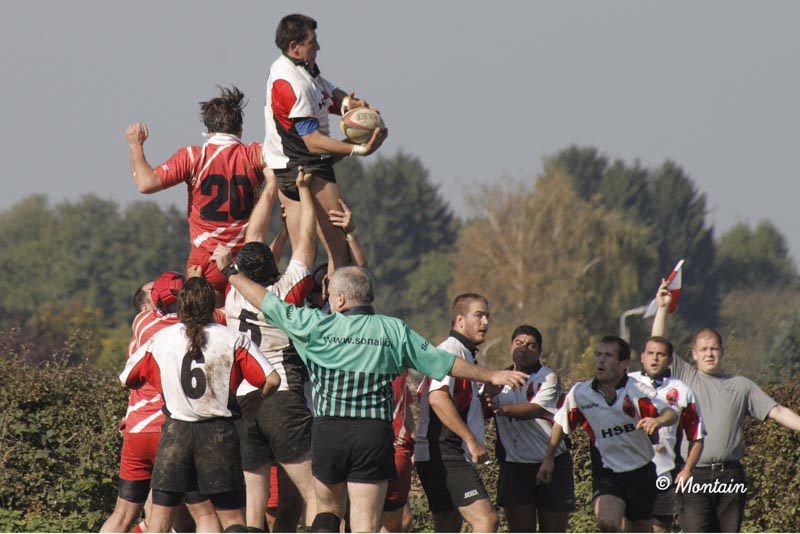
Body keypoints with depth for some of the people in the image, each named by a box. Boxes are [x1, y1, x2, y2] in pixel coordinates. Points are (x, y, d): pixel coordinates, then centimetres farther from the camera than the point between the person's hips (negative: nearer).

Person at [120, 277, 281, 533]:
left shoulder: (160, 339, 3)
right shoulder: (233, 340, -3)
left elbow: (126, 379, 13)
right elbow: (272, 380, -9)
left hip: (176, 432, 1)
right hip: (219, 432, -1)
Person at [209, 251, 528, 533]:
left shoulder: (317, 325, 0)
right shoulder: (394, 331, 4)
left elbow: (267, 302, 7)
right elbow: (442, 363, 10)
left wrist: (229, 271, 21)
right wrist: (490, 376, 22)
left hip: (328, 430, 0)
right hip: (375, 433, 0)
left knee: (328, 507, 20)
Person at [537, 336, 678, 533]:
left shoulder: (637, 392, -14)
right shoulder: (580, 393, -6)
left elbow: (671, 414, -28)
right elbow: (560, 424, 12)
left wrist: (657, 420, -51)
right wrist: (549, 459, 16)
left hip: (641, 473, 0)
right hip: (606, 474, 0)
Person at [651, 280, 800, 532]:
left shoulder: (741, 386, 15)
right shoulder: (685, 378, 12)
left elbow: (777, 411, 10)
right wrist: (663, 308, 1)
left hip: (730, 476, 2)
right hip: (694, 477, -2)